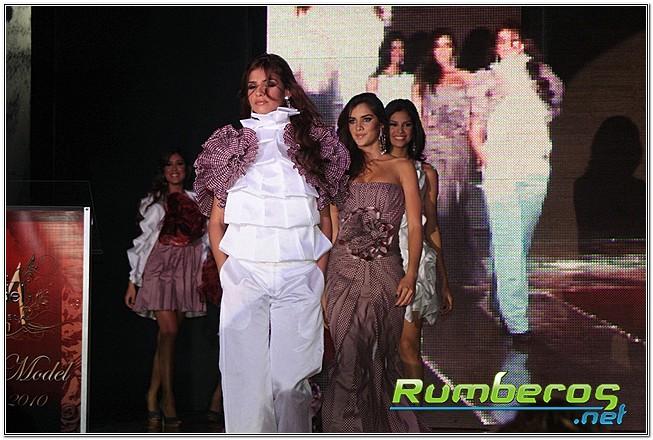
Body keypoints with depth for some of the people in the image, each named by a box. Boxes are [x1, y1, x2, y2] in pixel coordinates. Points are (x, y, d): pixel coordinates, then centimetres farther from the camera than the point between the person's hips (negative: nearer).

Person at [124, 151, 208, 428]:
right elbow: (144, 240, 8)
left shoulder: (195, 201, 15)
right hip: (160, 268, -3)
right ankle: (168, 401, -15)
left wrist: (204, 273, 3)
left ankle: (153, 396, 9)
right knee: (169, 332, -15)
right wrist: (133, 281, 4)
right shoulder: (154, 202, 10)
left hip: (187, 271, 3)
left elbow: (203, 241, 14)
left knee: (166, 336, 2)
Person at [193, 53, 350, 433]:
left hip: (300, 277, 0)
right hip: (243, 276, 0)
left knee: (292, 376, 0)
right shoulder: (231, 142, 12)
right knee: (245, 376, -4)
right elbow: (216, 222, 11)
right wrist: (227, 271, -1)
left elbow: (326, 221, 11)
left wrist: (319, 272, 0)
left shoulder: (312, 142, 11)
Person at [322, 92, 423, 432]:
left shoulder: (400, 168, 9)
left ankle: (384, 427, 18)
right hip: (343, 273, 1)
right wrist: (321, 283, 5)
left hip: (385, 274, -1)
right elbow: (331, 229, 13)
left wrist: (411, 273, -13)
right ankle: (350, 429, 1)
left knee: (383, 359, 5)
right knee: (348, 362, -6)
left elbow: (415, 225, 2)